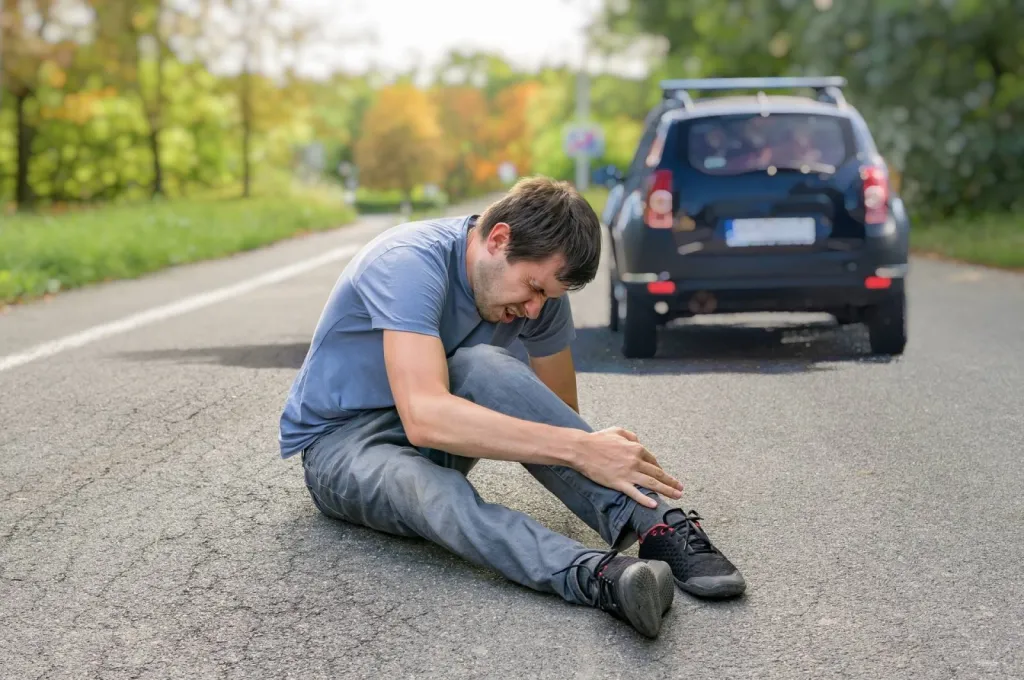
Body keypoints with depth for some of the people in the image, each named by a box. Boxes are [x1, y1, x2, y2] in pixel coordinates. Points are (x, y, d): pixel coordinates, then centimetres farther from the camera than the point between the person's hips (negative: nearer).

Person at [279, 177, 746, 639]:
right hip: (339, 444, -5)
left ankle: (651, 522, -39)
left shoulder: (539, 286, -8)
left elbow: (558, 415, 0)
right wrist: (578, 448, -44)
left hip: (434, 435, 5)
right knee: (433, 489, -41)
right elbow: (425, 416, -42)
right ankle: (598, 578, -62)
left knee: (479, 367, -31)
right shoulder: (410, 263, -29)